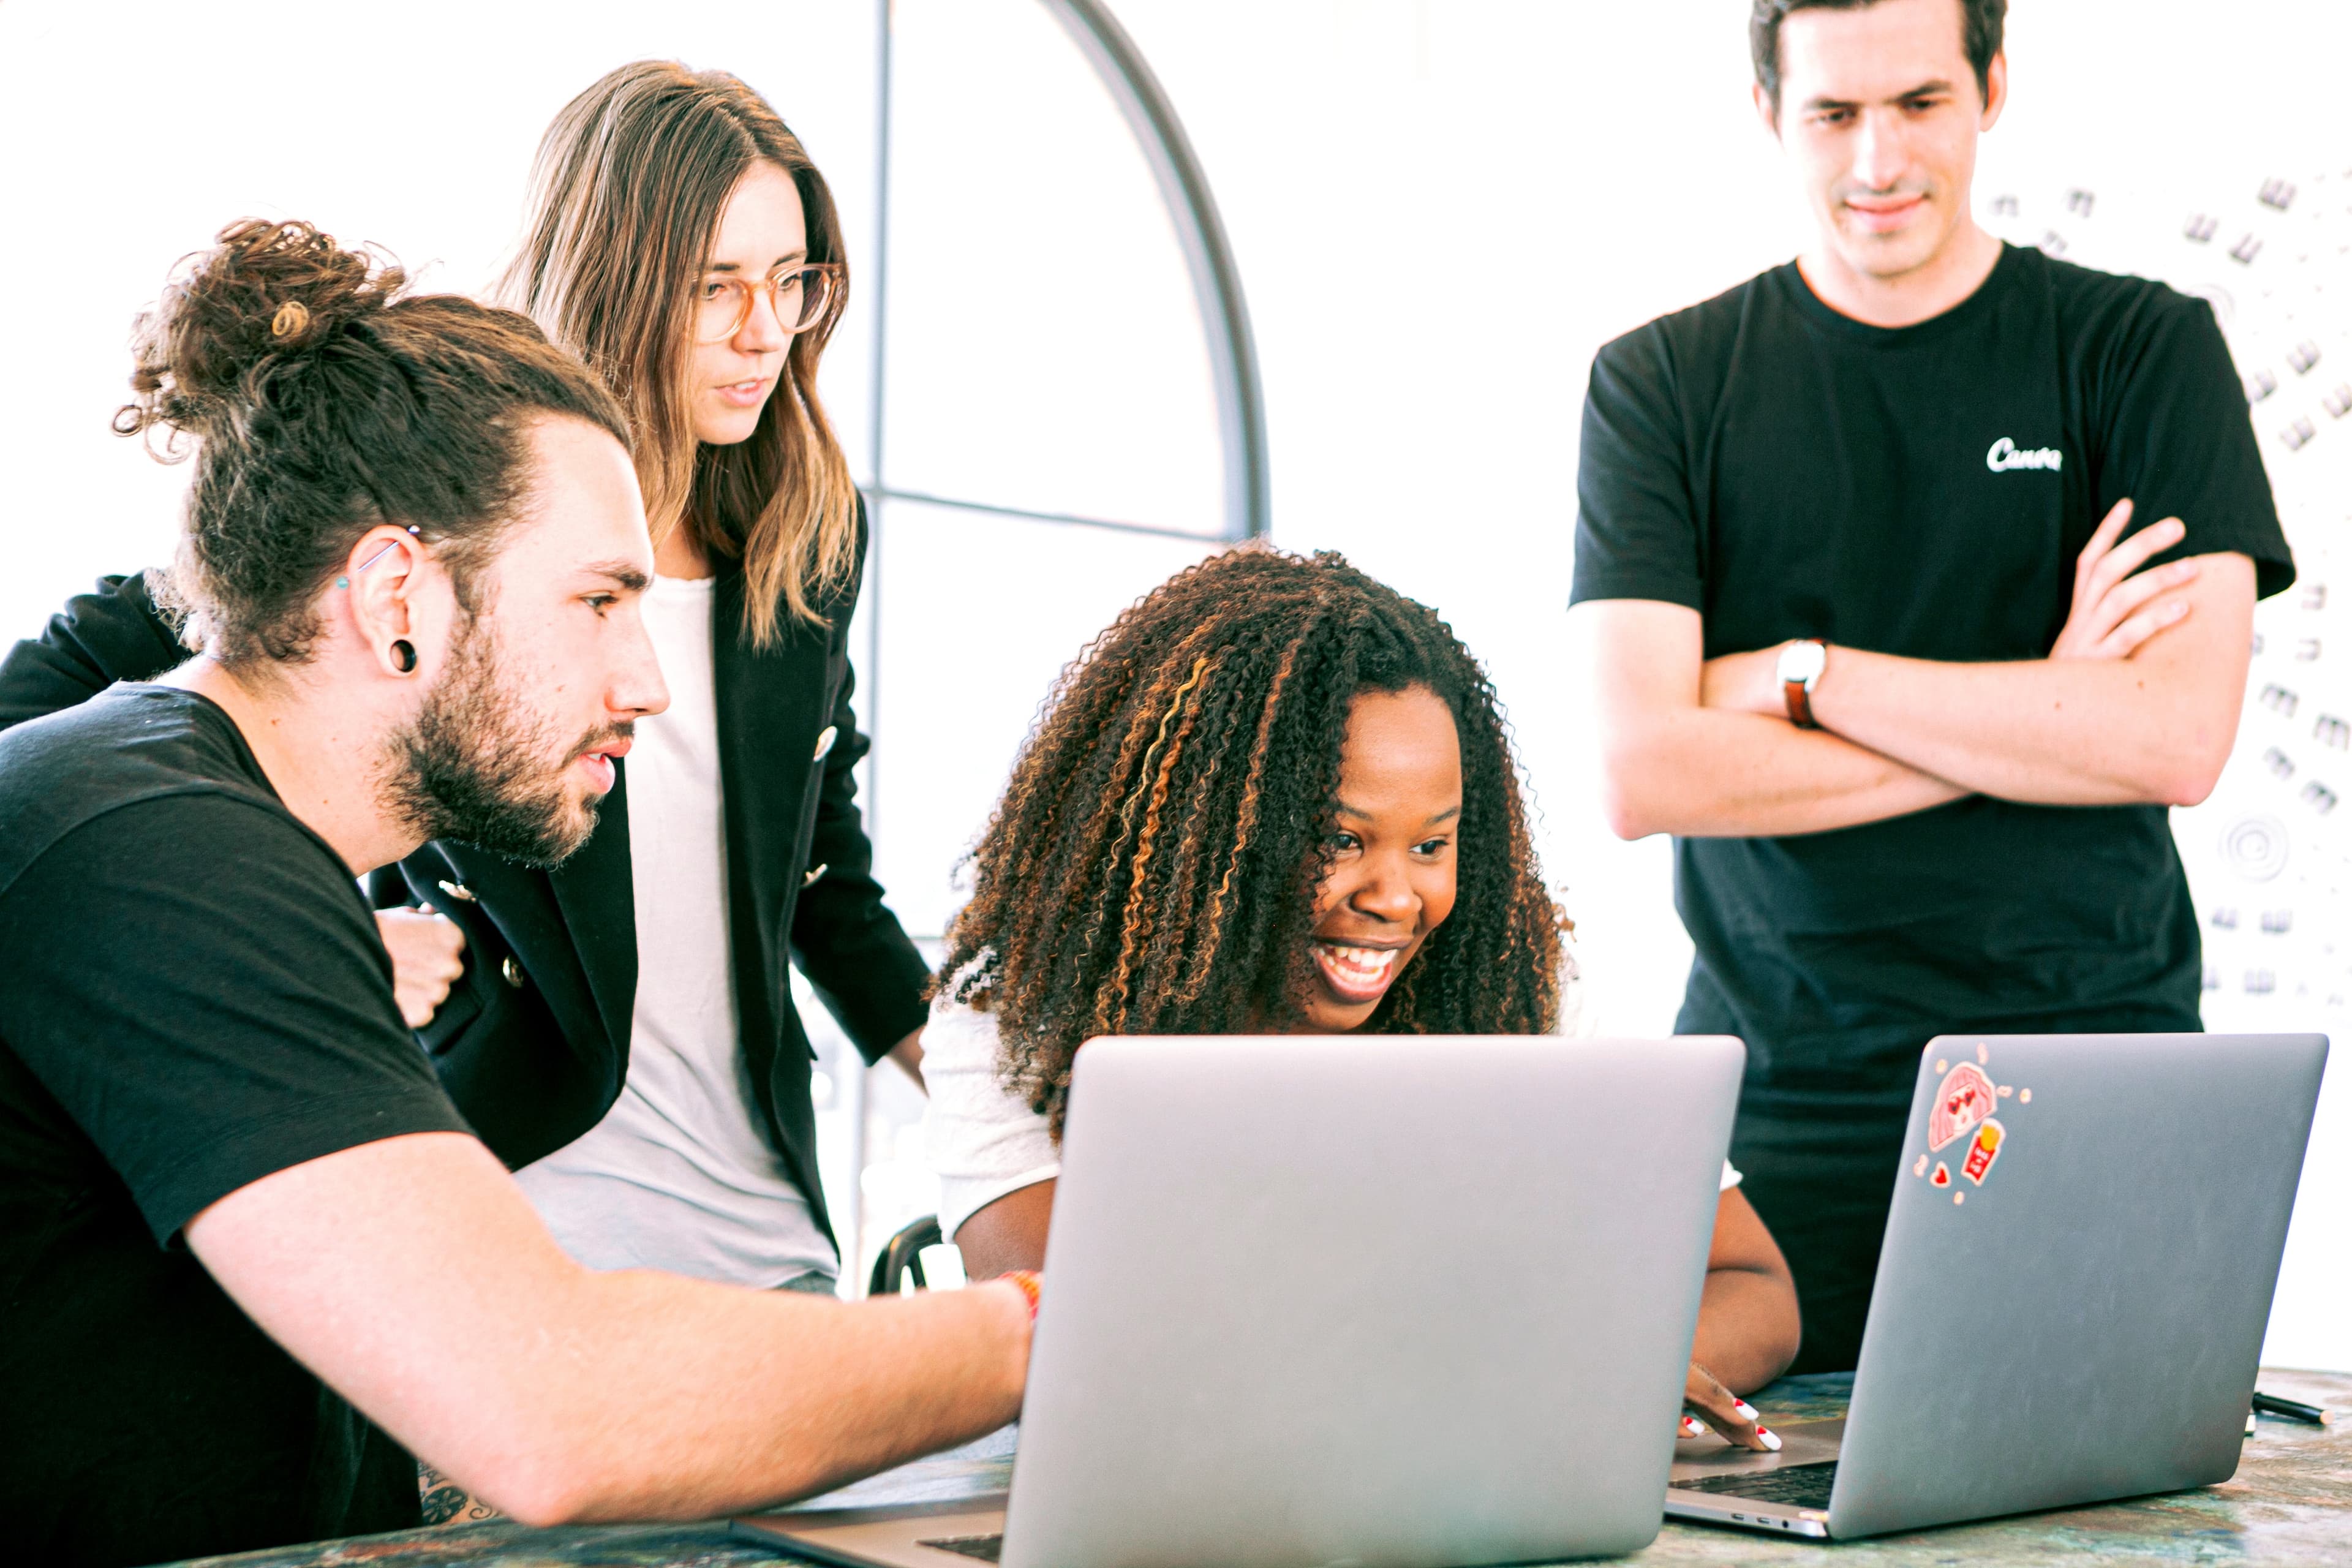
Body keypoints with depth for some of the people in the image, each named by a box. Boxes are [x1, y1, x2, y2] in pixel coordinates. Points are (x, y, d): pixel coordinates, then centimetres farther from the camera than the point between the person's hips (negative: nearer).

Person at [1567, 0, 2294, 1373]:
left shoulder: (2144, 350, 4)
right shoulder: (1664, 385, 5)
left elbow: (2177, 740, -9)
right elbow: (1643, 772, -8)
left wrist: (1802, 674, -9)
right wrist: (2036, 721, -8)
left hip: (2090, 1097, 0)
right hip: (1779, 1100, 1)